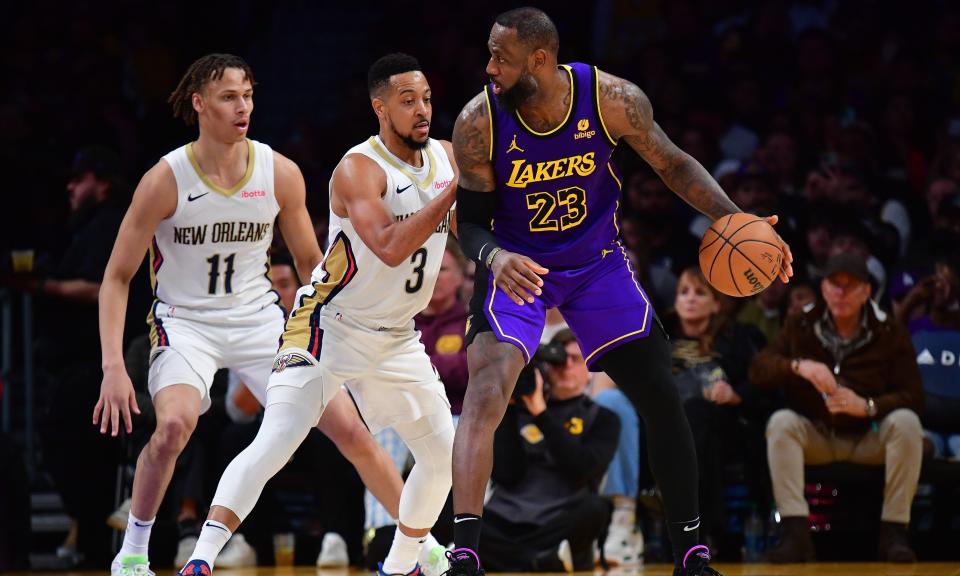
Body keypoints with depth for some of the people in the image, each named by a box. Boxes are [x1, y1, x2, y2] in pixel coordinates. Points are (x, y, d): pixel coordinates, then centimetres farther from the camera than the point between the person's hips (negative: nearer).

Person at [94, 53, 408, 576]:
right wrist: (113, 367, -20)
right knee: (176, 422, -32)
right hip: (185, 319, -3)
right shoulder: (166, 180, -16)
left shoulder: (280, 174, -8)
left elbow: (311, 263, 8)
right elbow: (117, 278, -11)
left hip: (259, 317, 3)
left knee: (349, 429, -2)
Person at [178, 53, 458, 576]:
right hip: (330, 327, -7)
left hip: (396, 337, 7)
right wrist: (454, 190, -35)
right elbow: (390, 248, -35)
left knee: (443, 455, 8)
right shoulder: (359, 169, -20)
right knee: (276, 441, -21)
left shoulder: (447, 157, 1)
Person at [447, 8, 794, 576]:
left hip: (598, 263, 2)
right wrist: (494, 256, -36)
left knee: (663, 400, 1)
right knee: (485, 394, -24)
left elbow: (674, 164, -5)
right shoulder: (479, 123, -21)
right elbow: (471, 221, -12)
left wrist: (734, 219, -18)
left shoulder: (613, 99, -20)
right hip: (517, 268, -2)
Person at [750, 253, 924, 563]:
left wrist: (867, 406, -29)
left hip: (870, 438, -1)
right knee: (780, 422, -29)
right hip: (816, 437, 1)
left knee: (906, 422, -30)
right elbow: (758, 369, -9)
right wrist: (798, 366, -29)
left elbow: (913, 397, -10)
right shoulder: (800, 325, 2)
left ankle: (894, 532, -27)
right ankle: (796, 534, -37)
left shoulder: (890, 333, -3)